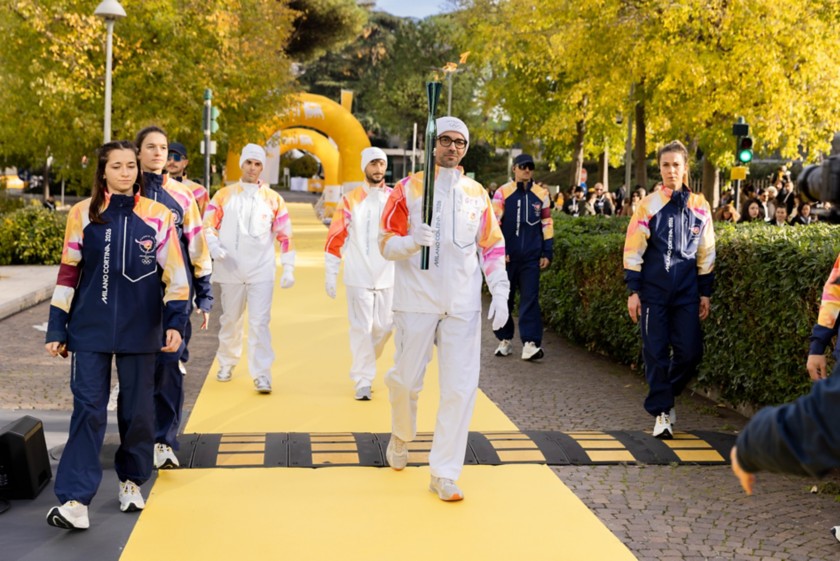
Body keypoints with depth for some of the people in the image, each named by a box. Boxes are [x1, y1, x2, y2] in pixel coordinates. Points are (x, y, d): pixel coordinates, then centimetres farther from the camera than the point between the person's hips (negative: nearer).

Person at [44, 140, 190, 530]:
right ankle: (75, 501, -5)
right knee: (88, 409, -4)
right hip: (90, 330, 0)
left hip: (140, 331, 0)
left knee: (137, 409, 9)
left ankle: (132, 481, 28)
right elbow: (68, 274, 5)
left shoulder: (158, 216, 0)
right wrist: (57, 329, 3)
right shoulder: (83, 214, 3)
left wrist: (175, 322, -10)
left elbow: (175, 275, 0)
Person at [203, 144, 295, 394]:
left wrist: (288, 269, -1)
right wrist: (215, 247, -14)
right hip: (231, 270, 2)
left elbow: (285, 236, 5)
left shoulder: (273, 199, 4)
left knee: (259, 322, -9)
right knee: (230, 321, 13)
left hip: (261, 272, -1)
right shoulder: (224, 195, 6)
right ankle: (227, 364, 33)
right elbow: (208, 225, 5)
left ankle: (262, 374, -7)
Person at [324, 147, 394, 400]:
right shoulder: (350, 200, 0)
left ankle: (364, 363, 33)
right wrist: (330, 275, -2)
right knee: (361, 328, -2)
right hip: (358, 277, -2)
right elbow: (335, 239, 2)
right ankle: (363, 380, 8)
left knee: (384, 327, 7)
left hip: (388, 277, 2)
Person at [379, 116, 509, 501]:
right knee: (407, 379, 8)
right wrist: (412, 241, -23)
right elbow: (387, 243, -2)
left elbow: (493, 248, 11)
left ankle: (444, 473, 5)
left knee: (461, 388, -4)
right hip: (417, 300, -2)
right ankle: (401, 438, 40)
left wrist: (500, 293, 0)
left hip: (463, 304, 2)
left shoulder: (477, 194, 8)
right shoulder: (408, 189, 0)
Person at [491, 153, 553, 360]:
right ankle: (504, 340, 20)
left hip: (531, 258, 1)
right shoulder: (502, 192, -1)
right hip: (506, 257, -1)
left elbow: (547, 225, 11)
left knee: (530, 299, -5)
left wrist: (547, 253, 7)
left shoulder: (541, 194, 7)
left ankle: (530, 343, -6)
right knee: (504, 298, 7)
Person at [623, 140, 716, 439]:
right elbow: (633, 251, -2)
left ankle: (668, 395, 25)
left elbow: (706, 253, 11)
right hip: (654, 292, -2)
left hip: (687, 293, 2)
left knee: (690, 352, -1)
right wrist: (633, 291, -5)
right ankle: (661, 412, 11)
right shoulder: (649, 205, -2)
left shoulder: (699, 206, 5)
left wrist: (705, 293, 9)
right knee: (656, 353, 0)